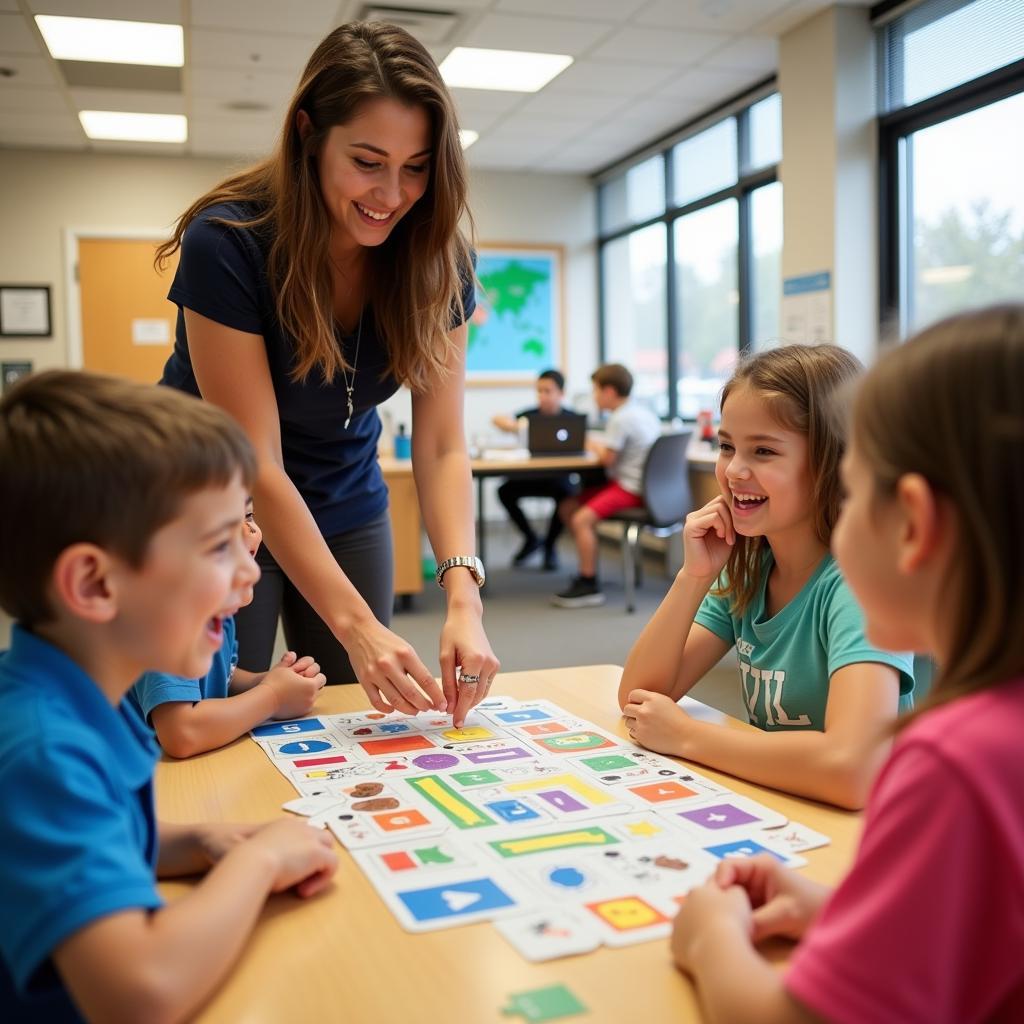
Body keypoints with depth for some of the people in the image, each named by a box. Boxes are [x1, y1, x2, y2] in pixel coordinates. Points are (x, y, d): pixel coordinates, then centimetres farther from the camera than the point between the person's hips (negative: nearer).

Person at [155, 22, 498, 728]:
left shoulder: (436, 260, -14)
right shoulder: (226, 243, -26)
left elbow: (442, 446, -16)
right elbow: (256, 462, -28)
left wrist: (463, 595, -32)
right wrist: (355, 624, -35)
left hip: (347, 511, 4)